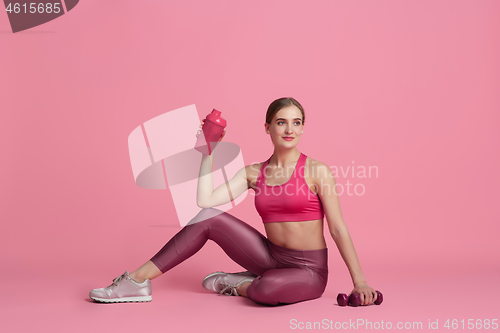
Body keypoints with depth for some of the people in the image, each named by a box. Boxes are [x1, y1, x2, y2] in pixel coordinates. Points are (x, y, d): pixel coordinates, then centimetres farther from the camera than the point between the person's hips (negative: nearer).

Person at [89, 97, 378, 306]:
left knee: (268, 290, -39)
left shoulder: (317, 171, -10)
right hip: (273, 258, 4)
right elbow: (206, 199, -7)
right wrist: (208, 153, -2)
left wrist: (360, 282, -10)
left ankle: (235, 284, -2)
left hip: (309, 271, -4)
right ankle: (138, 281, -9)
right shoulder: (253, 173, 3)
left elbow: (339, 229, -8)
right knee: (209, 217, -13)